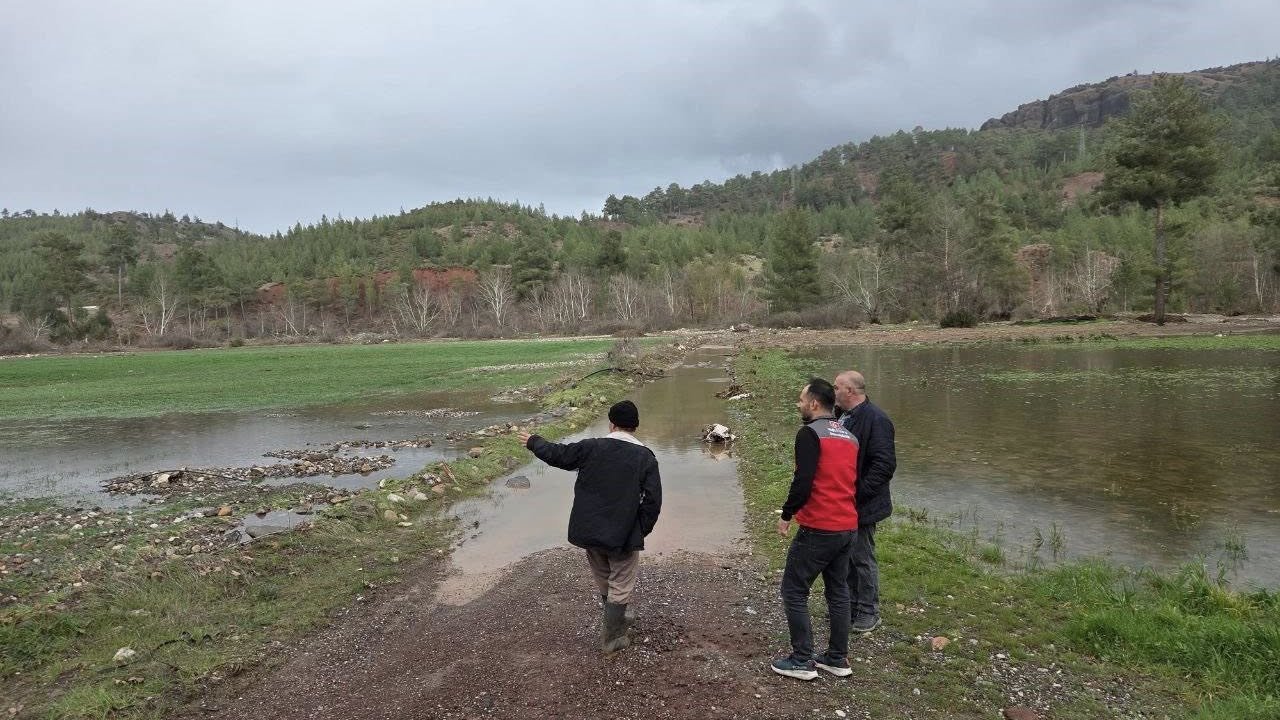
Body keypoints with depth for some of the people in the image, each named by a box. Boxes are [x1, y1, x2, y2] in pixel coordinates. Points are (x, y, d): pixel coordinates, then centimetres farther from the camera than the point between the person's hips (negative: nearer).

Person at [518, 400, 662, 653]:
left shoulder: (591, 447, -7)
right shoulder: (645, 457, -9)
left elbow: (557, 455, 1)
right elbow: (653, 500, -11)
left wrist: (534, 442, 19)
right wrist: (641, 529, 1)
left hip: (589, 531, 3)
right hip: (624, 536, -3)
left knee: (603, 580, 25)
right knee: (621, 586, 12)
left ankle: (617, 619, 45)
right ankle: (612, 638, 19)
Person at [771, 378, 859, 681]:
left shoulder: (810, 433, -13)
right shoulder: (850, 437, 12)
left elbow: (803, 482, -20)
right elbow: (853, 480, 16)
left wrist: (786, 515, -8)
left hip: (818, 529, -8)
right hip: (848, 527, 8)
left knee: (794, 590, 3)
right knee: (838, 591, 17)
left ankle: (802, 661, 7)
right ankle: (837, 659, 24)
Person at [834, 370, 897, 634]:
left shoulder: (876, 420, -20)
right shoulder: (840, 416, 8)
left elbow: (885, 464, -24)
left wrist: (858, 493, -24)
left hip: (861, 506, -9)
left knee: (862, 559, 4)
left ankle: (868, 614, 19)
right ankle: (850, 606, 34)